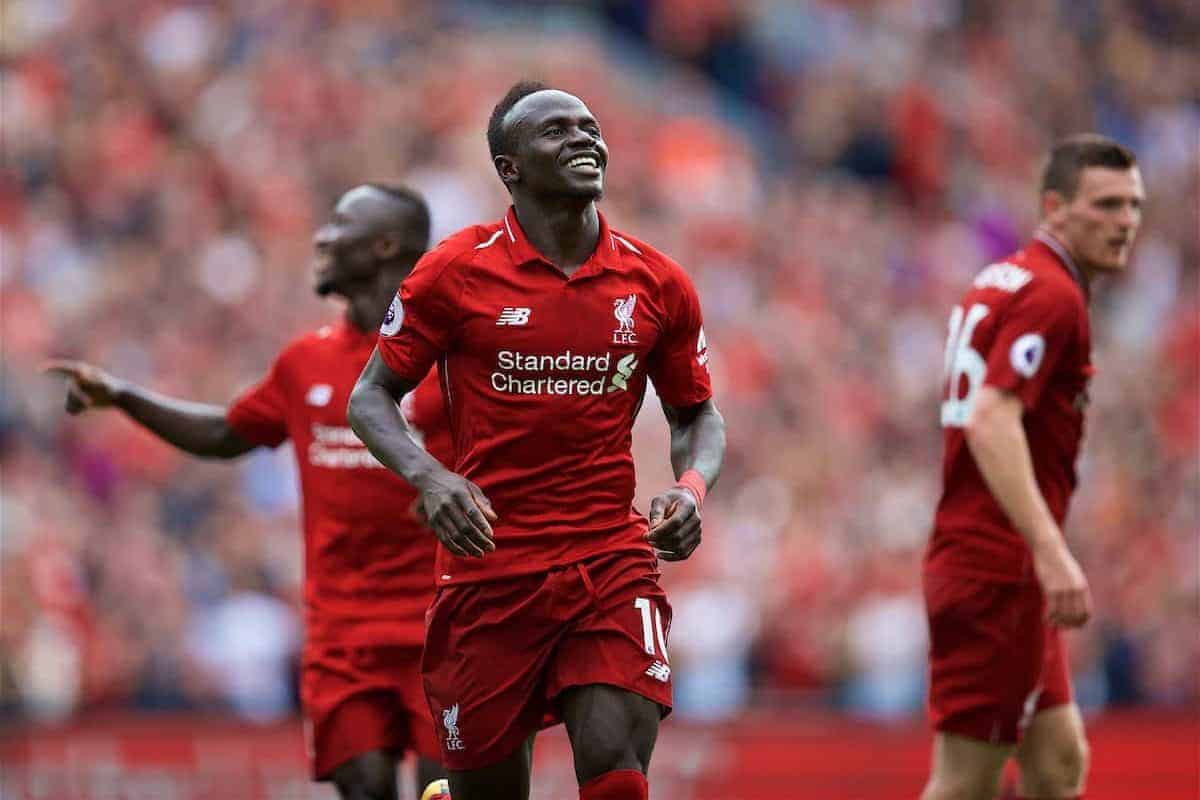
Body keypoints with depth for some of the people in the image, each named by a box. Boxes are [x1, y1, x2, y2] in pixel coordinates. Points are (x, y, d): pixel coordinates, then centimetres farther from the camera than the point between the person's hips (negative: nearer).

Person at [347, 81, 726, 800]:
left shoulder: (657, 284, 4)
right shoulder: (456, 270, -3)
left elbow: (698, 416, 17)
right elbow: (371, 397, 3)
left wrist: (692, 486, -6)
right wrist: (428, 477, -16)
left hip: (613, 563, 1)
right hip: (487, 571, -1)